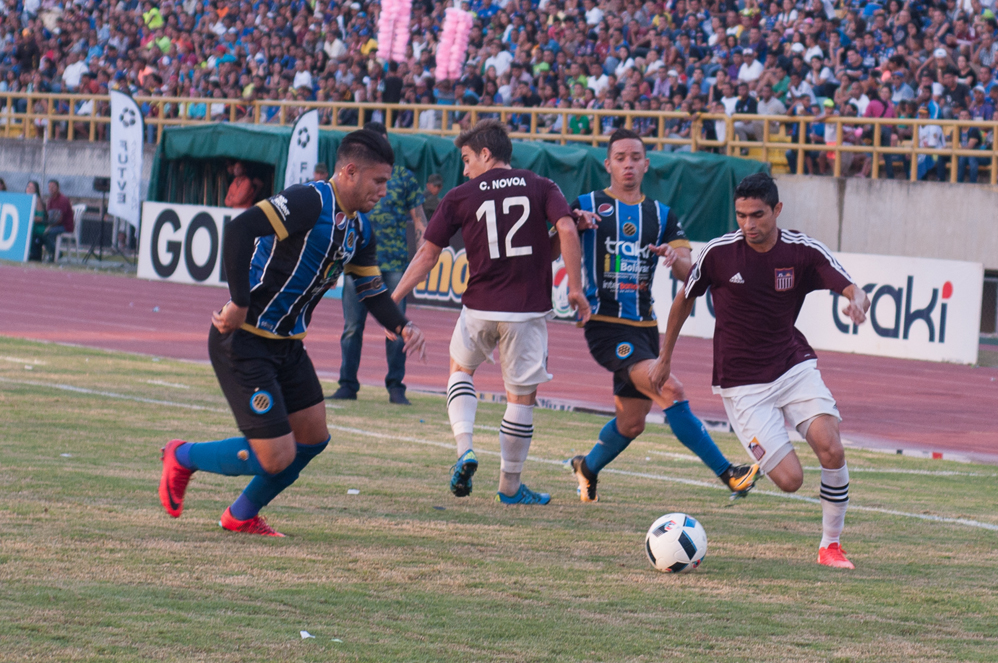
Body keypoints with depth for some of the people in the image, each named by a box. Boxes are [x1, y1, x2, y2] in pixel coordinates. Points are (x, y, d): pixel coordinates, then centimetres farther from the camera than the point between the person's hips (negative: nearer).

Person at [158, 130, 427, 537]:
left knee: (313, 438, 12)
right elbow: (240, 229, -32)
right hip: (244, 343, -10)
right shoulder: (308, 202, -21)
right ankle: (182, 458, 15)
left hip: (287, 344, 10)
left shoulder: (359, 229, 9)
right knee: (276, 457, -10)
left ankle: (242, 516, 31)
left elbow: (372, 290, 17)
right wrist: (239, 303, -31)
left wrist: (401, 327, -4)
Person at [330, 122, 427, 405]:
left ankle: (396, 387, 6)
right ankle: (348, 384, 9)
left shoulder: (404, 177, 7)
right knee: (352, 326, 1)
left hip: (395, 262, -1)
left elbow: (418, 218, 8)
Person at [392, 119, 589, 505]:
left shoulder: (460, 198, 3)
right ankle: (510, 486, 15)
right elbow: (567, 231, -11)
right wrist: (575, 288, -7)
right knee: (521, 397, 9)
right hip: (529, 310, 0)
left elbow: (428, 254, 5)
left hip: (480, 309, 0)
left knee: (460, 368, 26)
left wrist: (393, 299, 13)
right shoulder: (541, 188, 5)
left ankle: (464, 447, 4)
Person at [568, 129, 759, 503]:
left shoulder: (661, 216, 13)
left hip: (644, 328, 6)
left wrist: (675, 256, -18)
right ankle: (729, 475, -24)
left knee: (631, 423, 12)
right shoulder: (588, 206, 2)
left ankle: (588, 468, 41)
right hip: (607, 327, -6)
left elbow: (689, 274, 5)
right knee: (670, 391, -22)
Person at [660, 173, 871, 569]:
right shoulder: (719, 253, -10)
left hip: (793, 365, 2)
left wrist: (857, 301, -41)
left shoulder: (804, 251, -7)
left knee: (830, 447, -23)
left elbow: (853, 291, -16)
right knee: (790, 480, -14)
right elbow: (684, 300, 8)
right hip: (741, 384, -2)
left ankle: (830, 545, -4)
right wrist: (665, 359, 16)